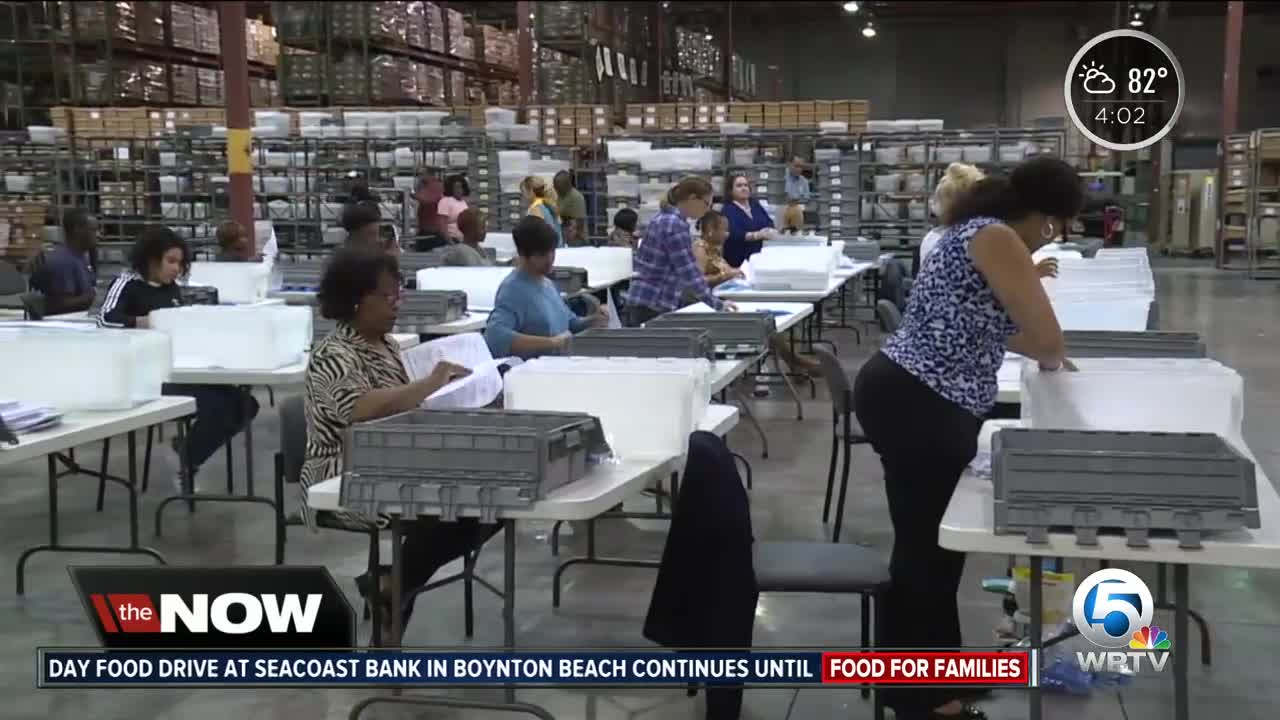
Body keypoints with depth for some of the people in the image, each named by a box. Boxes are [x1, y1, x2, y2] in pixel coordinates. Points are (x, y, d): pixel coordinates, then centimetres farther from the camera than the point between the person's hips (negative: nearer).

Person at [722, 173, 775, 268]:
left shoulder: (755, 204, 12)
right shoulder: (727, 210, -9)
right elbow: (733, 234, -22)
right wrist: (757, 235, -32)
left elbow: (769, 222, 9)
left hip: (758, 256, 6)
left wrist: (769, 231, -14)